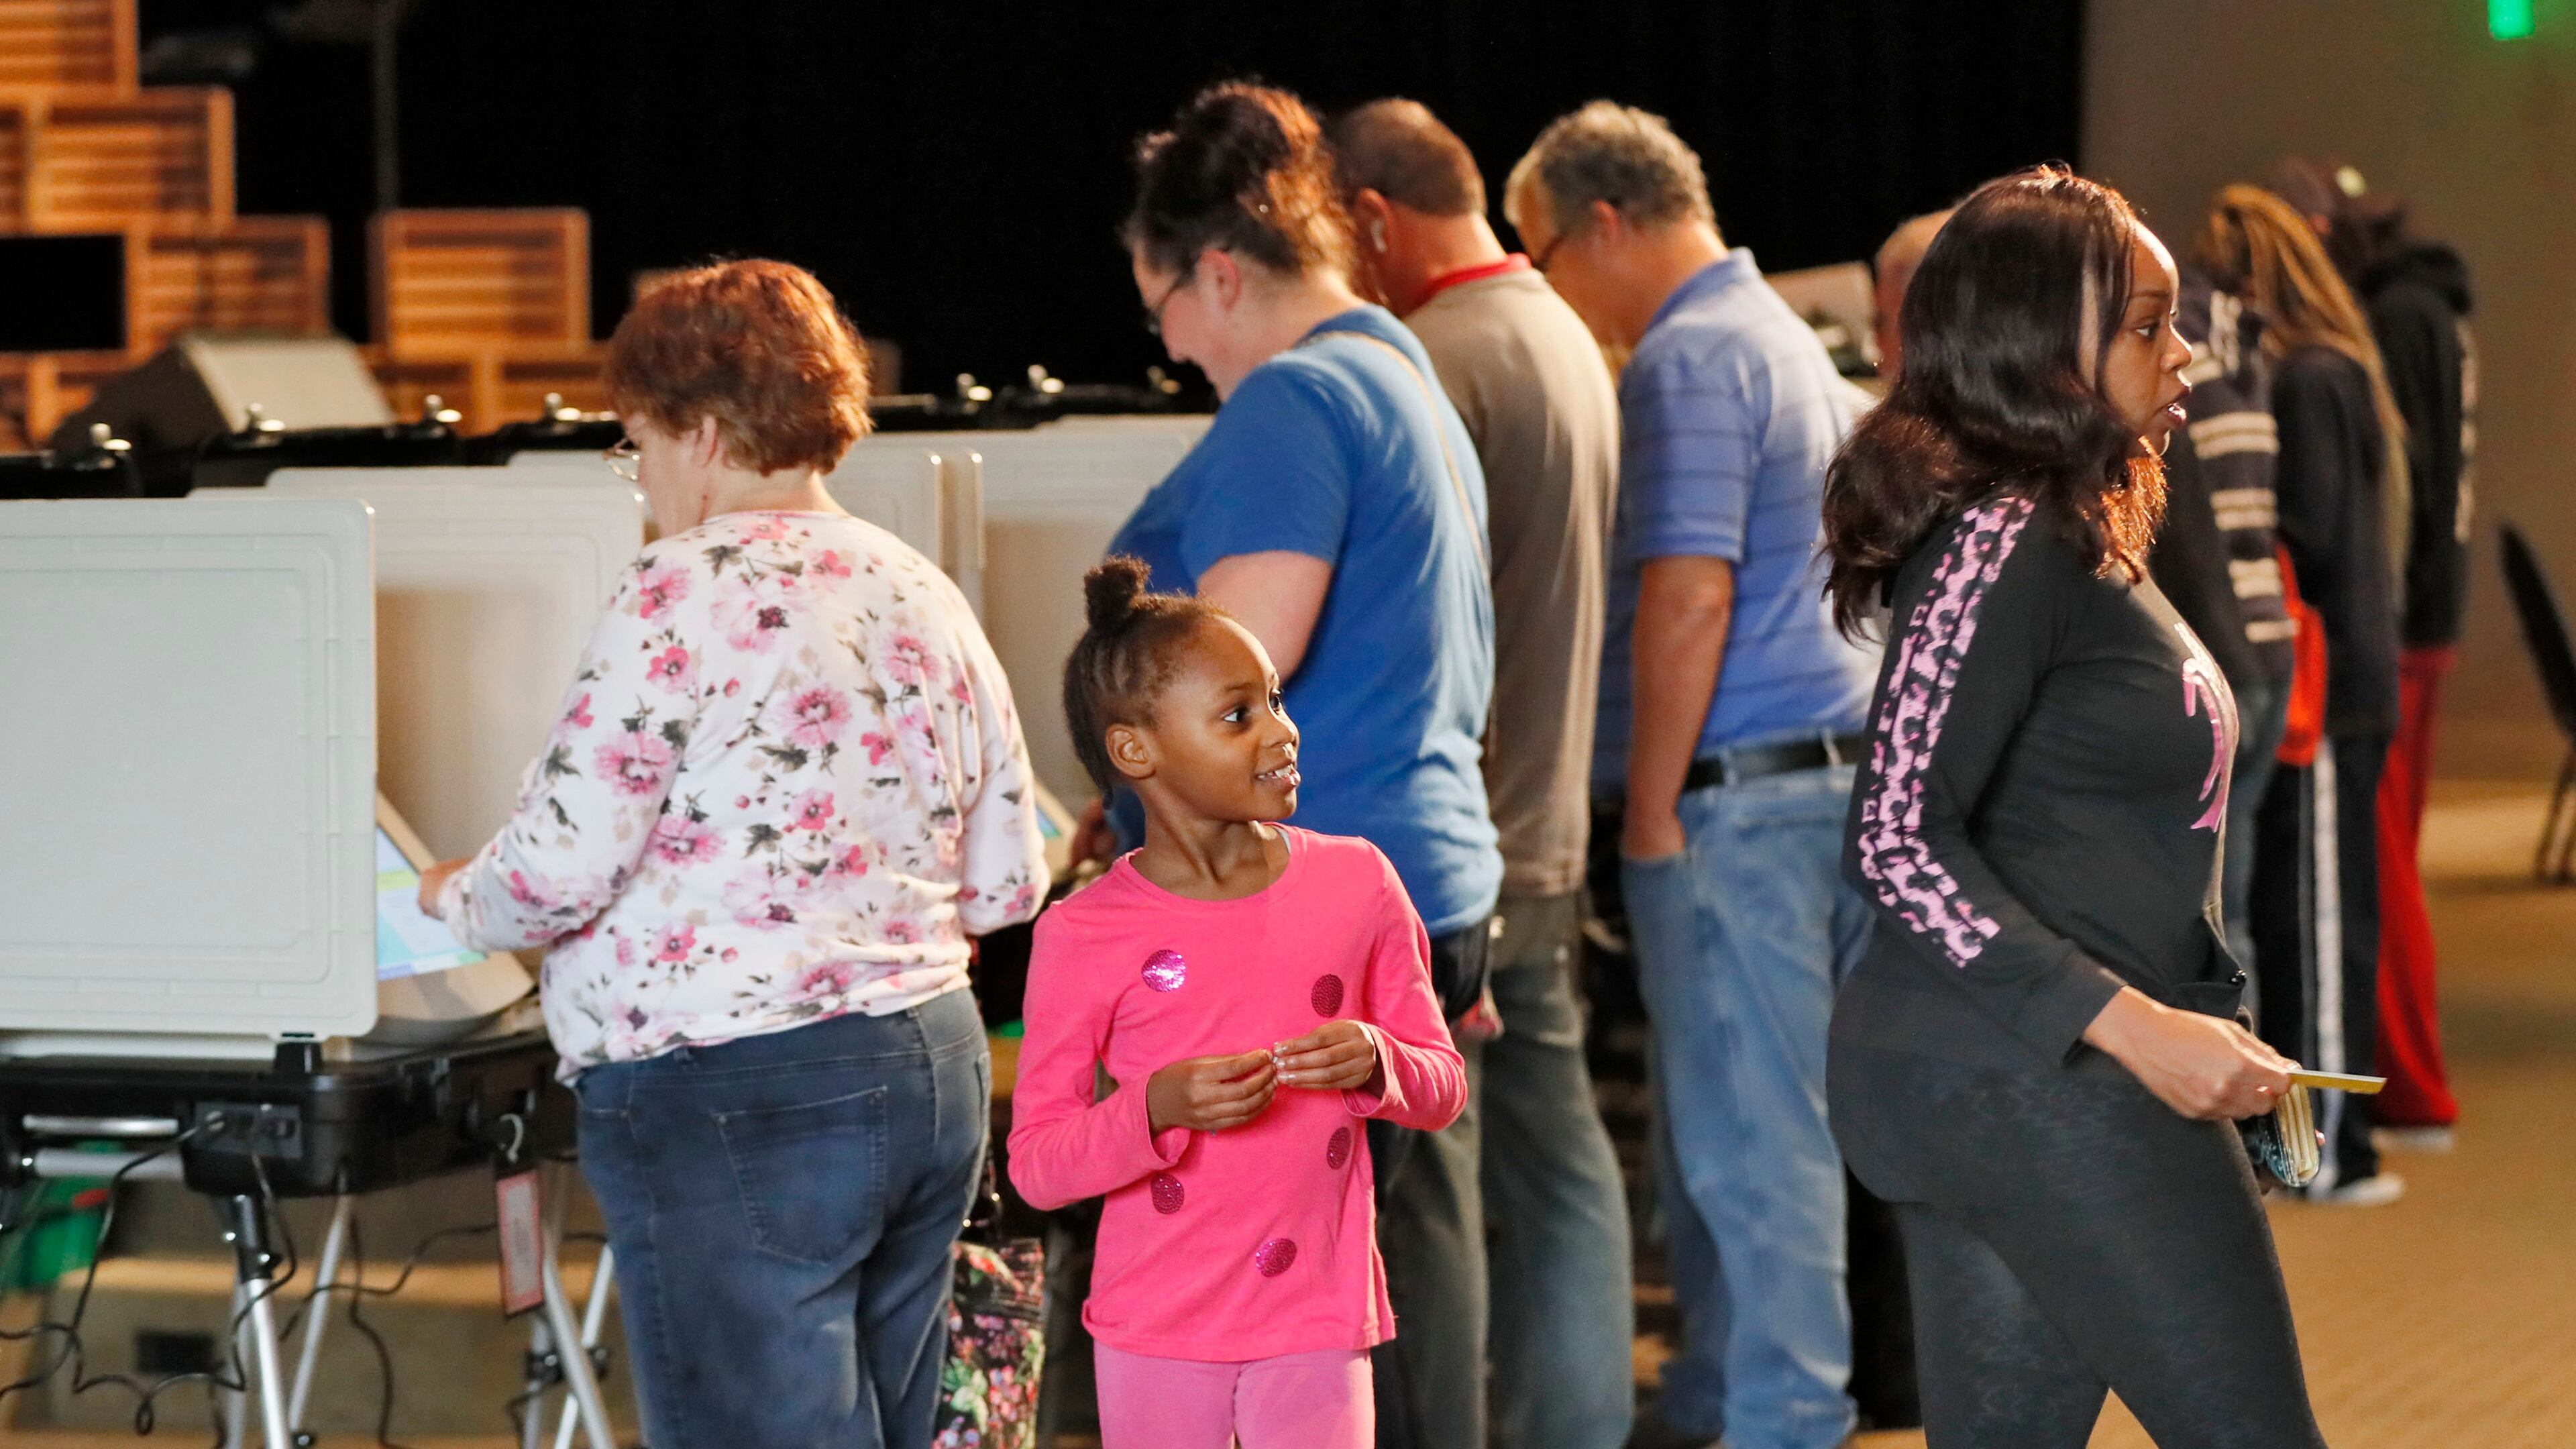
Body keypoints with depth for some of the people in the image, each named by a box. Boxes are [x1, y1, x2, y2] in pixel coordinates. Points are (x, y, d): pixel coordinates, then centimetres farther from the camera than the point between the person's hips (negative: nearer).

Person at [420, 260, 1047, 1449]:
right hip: (936, 1074, 8)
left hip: (735, 1101, -8)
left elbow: (561, 867, -13)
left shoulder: (690, 591, -11)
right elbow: (1007, 885, 15)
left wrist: (457, 899, 7)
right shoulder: (926, 597, 12)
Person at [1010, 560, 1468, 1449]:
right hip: (1157, 1331, -1)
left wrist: (1378, 1066, -15)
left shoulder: (1357, 884, 1)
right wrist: (1157, 1108, -24)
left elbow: (1444, 1088, 7)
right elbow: (1035, 1164, -6)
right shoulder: (1085, 938, -7)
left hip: (1316, 1318, 1)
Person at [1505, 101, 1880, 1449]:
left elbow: (1688, 595, -21)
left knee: (1747, 1136, -5)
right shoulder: (1786, 339, 20)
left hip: (1738, 794, -10)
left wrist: (1653, 813, -17)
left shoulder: (1689, 357, -12)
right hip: (1836, 769, 10)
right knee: (1734, 1123, 15)